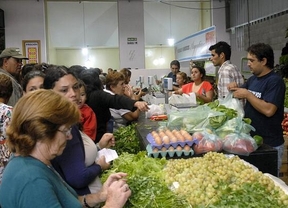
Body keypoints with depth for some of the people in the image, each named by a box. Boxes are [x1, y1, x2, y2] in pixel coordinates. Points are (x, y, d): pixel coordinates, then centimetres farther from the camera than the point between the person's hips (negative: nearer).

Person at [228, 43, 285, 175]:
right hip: (251, 138, 8)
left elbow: (268, 110, -28)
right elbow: (242, 96, 20)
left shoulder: (275, 81, -17)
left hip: (269, 144, -8)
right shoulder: (252, 79, 8)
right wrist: (235, 88, -1)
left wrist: (247, 94, -21)